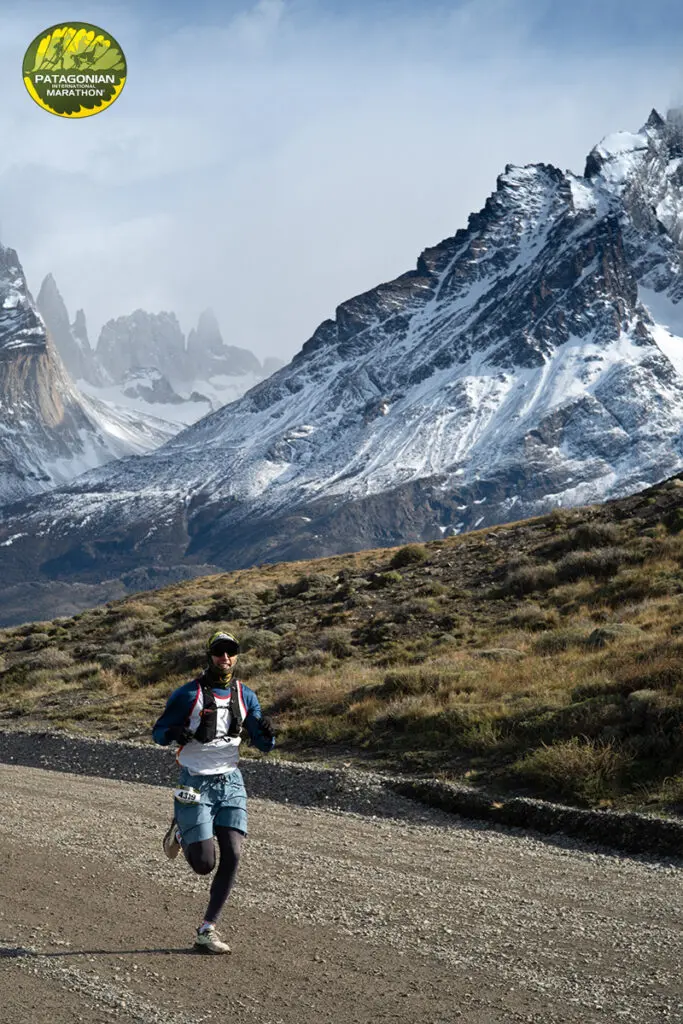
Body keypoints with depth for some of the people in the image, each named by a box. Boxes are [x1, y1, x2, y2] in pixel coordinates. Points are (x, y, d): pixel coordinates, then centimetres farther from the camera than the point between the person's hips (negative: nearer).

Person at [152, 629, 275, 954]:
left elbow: (263, 745, 8)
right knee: (204, 864, -8)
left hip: (231, 783, 4)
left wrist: (266, 732, -16)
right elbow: (157, 733, -2)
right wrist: (175, 733, -25)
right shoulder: (188, 694, -8)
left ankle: (207, 931, 4)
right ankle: (180, 832, 27)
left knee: (231, 857, -8)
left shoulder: (245, 696, 5)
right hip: (196, 784, -4)